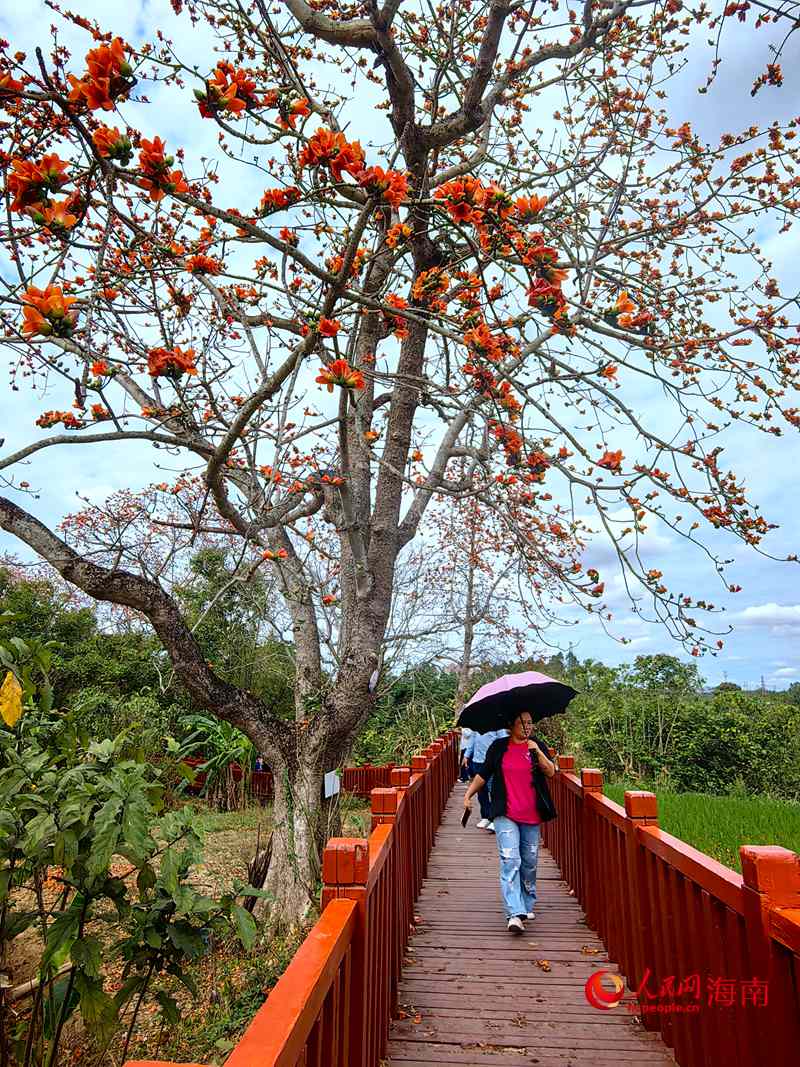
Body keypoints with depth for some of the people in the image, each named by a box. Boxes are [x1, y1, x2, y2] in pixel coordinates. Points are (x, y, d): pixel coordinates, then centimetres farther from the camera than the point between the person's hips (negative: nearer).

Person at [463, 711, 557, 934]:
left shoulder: (538, 746, 5)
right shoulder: (498, 747, 2)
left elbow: (551, 772, -7)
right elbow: (483, 774, 9)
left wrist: (538, 752, -20)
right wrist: (469, 794, 2)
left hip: (532, 815, 2)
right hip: (505, 815, -2)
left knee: (529, 862, 12)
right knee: (510, 861, -12)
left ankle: (527, 905, 30)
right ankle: (515, 914, -13)